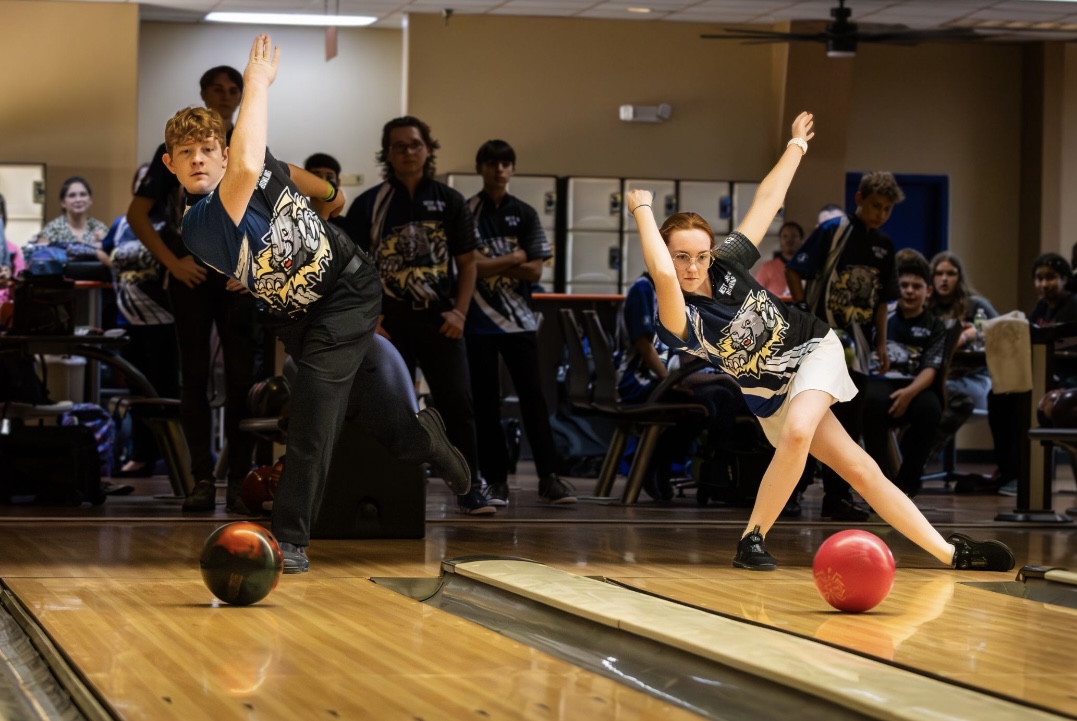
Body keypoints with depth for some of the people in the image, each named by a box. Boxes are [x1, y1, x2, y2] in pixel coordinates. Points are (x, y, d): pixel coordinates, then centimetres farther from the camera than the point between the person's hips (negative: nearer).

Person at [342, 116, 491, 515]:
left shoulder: (449, 201, 6)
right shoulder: (368, 205, 2)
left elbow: (467, 262, 9)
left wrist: (459, 311, -3)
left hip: (439, 320, 1)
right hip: (388, 321, -1)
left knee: (458, 404, -5)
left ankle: (468, 490, 2)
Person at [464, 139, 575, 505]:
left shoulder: (525, 214, 8)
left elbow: (534, 270, -1)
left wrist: (488, 264, -7)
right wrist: (513, 259, -5)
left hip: (519, 320, 2)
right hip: (479, 321, -2)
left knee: (533, 396, -2)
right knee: (485, 402, 1)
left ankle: (548, 477, 0)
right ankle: (496, 480, 6)